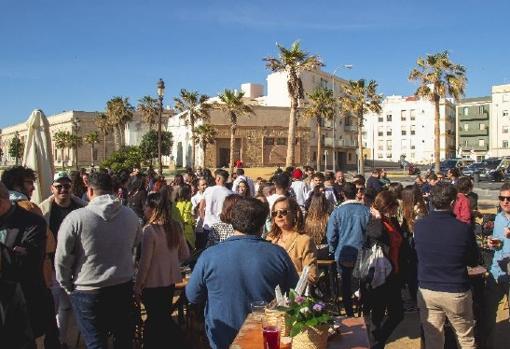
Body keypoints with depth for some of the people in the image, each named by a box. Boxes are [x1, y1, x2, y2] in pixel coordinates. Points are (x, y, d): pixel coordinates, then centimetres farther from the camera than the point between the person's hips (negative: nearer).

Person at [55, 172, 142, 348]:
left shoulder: (75, 218, -17)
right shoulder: (131, 215, -4)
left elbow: (62, 259, -11)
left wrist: (68, 286, 4)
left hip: (89, 292, -4)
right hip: (124, 287, 4)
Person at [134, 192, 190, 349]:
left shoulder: (149, 230, -20)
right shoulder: (176, 227, -2)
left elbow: (144, 262, -17)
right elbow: (185, 255, 6)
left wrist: (137, 286, -7)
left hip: (153, 283, -6)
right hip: (170, 280, 6)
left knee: (155, 320, 11)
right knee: (164, 317, 22)